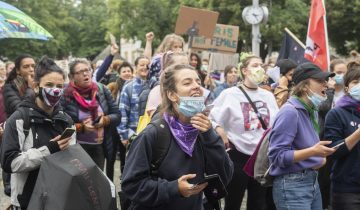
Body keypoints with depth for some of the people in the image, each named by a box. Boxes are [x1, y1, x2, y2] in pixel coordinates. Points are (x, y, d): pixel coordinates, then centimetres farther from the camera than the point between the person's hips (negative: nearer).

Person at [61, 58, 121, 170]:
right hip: (77, 148, -3)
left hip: (99, 146, 4)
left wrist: (105, 120, -16)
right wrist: (81, 127, -23)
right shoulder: (66, 96, -11)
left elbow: (117, 116, 3)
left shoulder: (102, 90, 0)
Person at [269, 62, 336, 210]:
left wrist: (321, 156, 6)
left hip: (312, 181, 9)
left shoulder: (312, 110, 10)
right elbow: (277, 156, -20)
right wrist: (313, 151, -27)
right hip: (291, 185, -9)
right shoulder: (290, 112, -16)